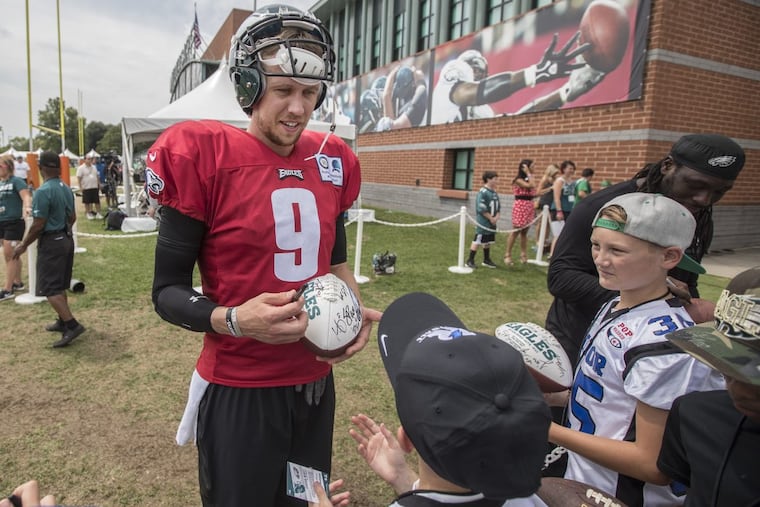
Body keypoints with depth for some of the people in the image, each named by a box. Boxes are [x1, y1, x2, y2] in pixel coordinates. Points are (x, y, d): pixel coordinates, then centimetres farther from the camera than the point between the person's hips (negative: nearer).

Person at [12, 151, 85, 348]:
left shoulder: (42, 192, -20)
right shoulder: (66, 189, 6)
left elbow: (38, 225, -19)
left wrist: (23, 245, -8)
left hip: (51, 243, -8)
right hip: (66, 239, 9)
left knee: (49, 288, -5)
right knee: (60, 285, 18)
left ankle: (72, 325, -12)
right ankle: (63, 321, 26)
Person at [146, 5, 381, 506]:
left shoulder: (330, 162, 2)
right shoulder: (204, 159, -15)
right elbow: (167, 291, -10)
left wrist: (354, 308, -3)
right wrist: (235, 321, -27)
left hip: (316, 383, 6)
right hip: (238, 391, -5)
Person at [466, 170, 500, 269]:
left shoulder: (494, 193, 10)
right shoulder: (483, 192, -15)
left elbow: (498, 207, 15)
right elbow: (481, 209, -19)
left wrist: (496, 217, -2)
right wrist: (491, 218, -14)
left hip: (492, 223, 8)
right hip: (483, 223, -8)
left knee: (488, 242, 16)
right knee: (478, 241, -5)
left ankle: (486, 260, 27)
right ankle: (470, 260, 2)